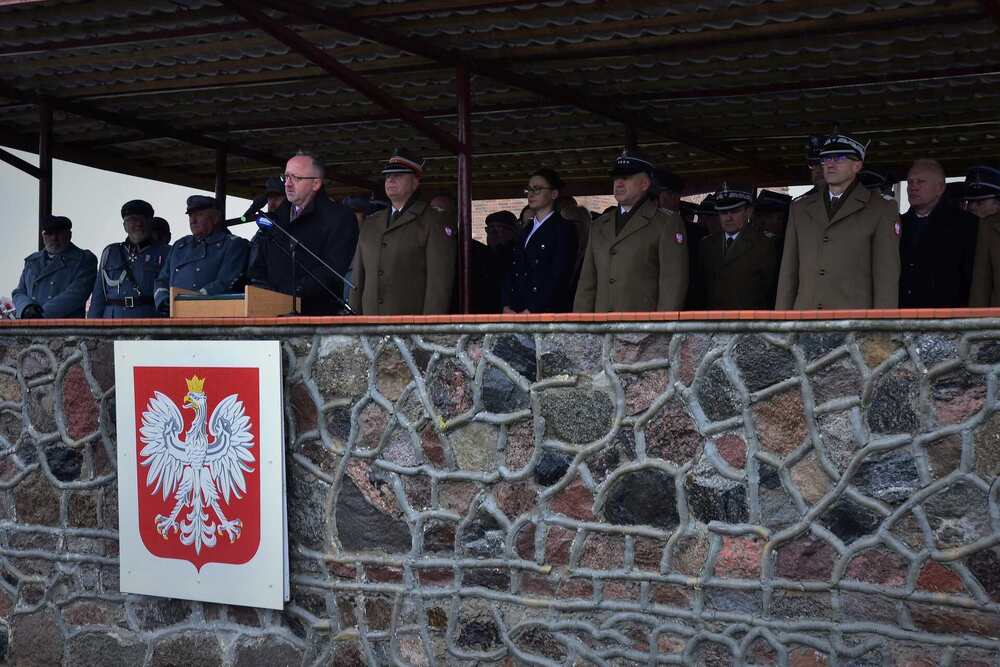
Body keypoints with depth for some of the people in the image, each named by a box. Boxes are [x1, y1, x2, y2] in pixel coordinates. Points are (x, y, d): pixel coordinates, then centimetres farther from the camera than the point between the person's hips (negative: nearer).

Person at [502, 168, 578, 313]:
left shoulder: (563, 229, -1)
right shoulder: (525, 232, 21)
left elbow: (559, 277, -10)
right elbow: (511, 273, 16)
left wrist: (531, 311, -14)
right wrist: (507, 307, 1)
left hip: (546, 313, -6)